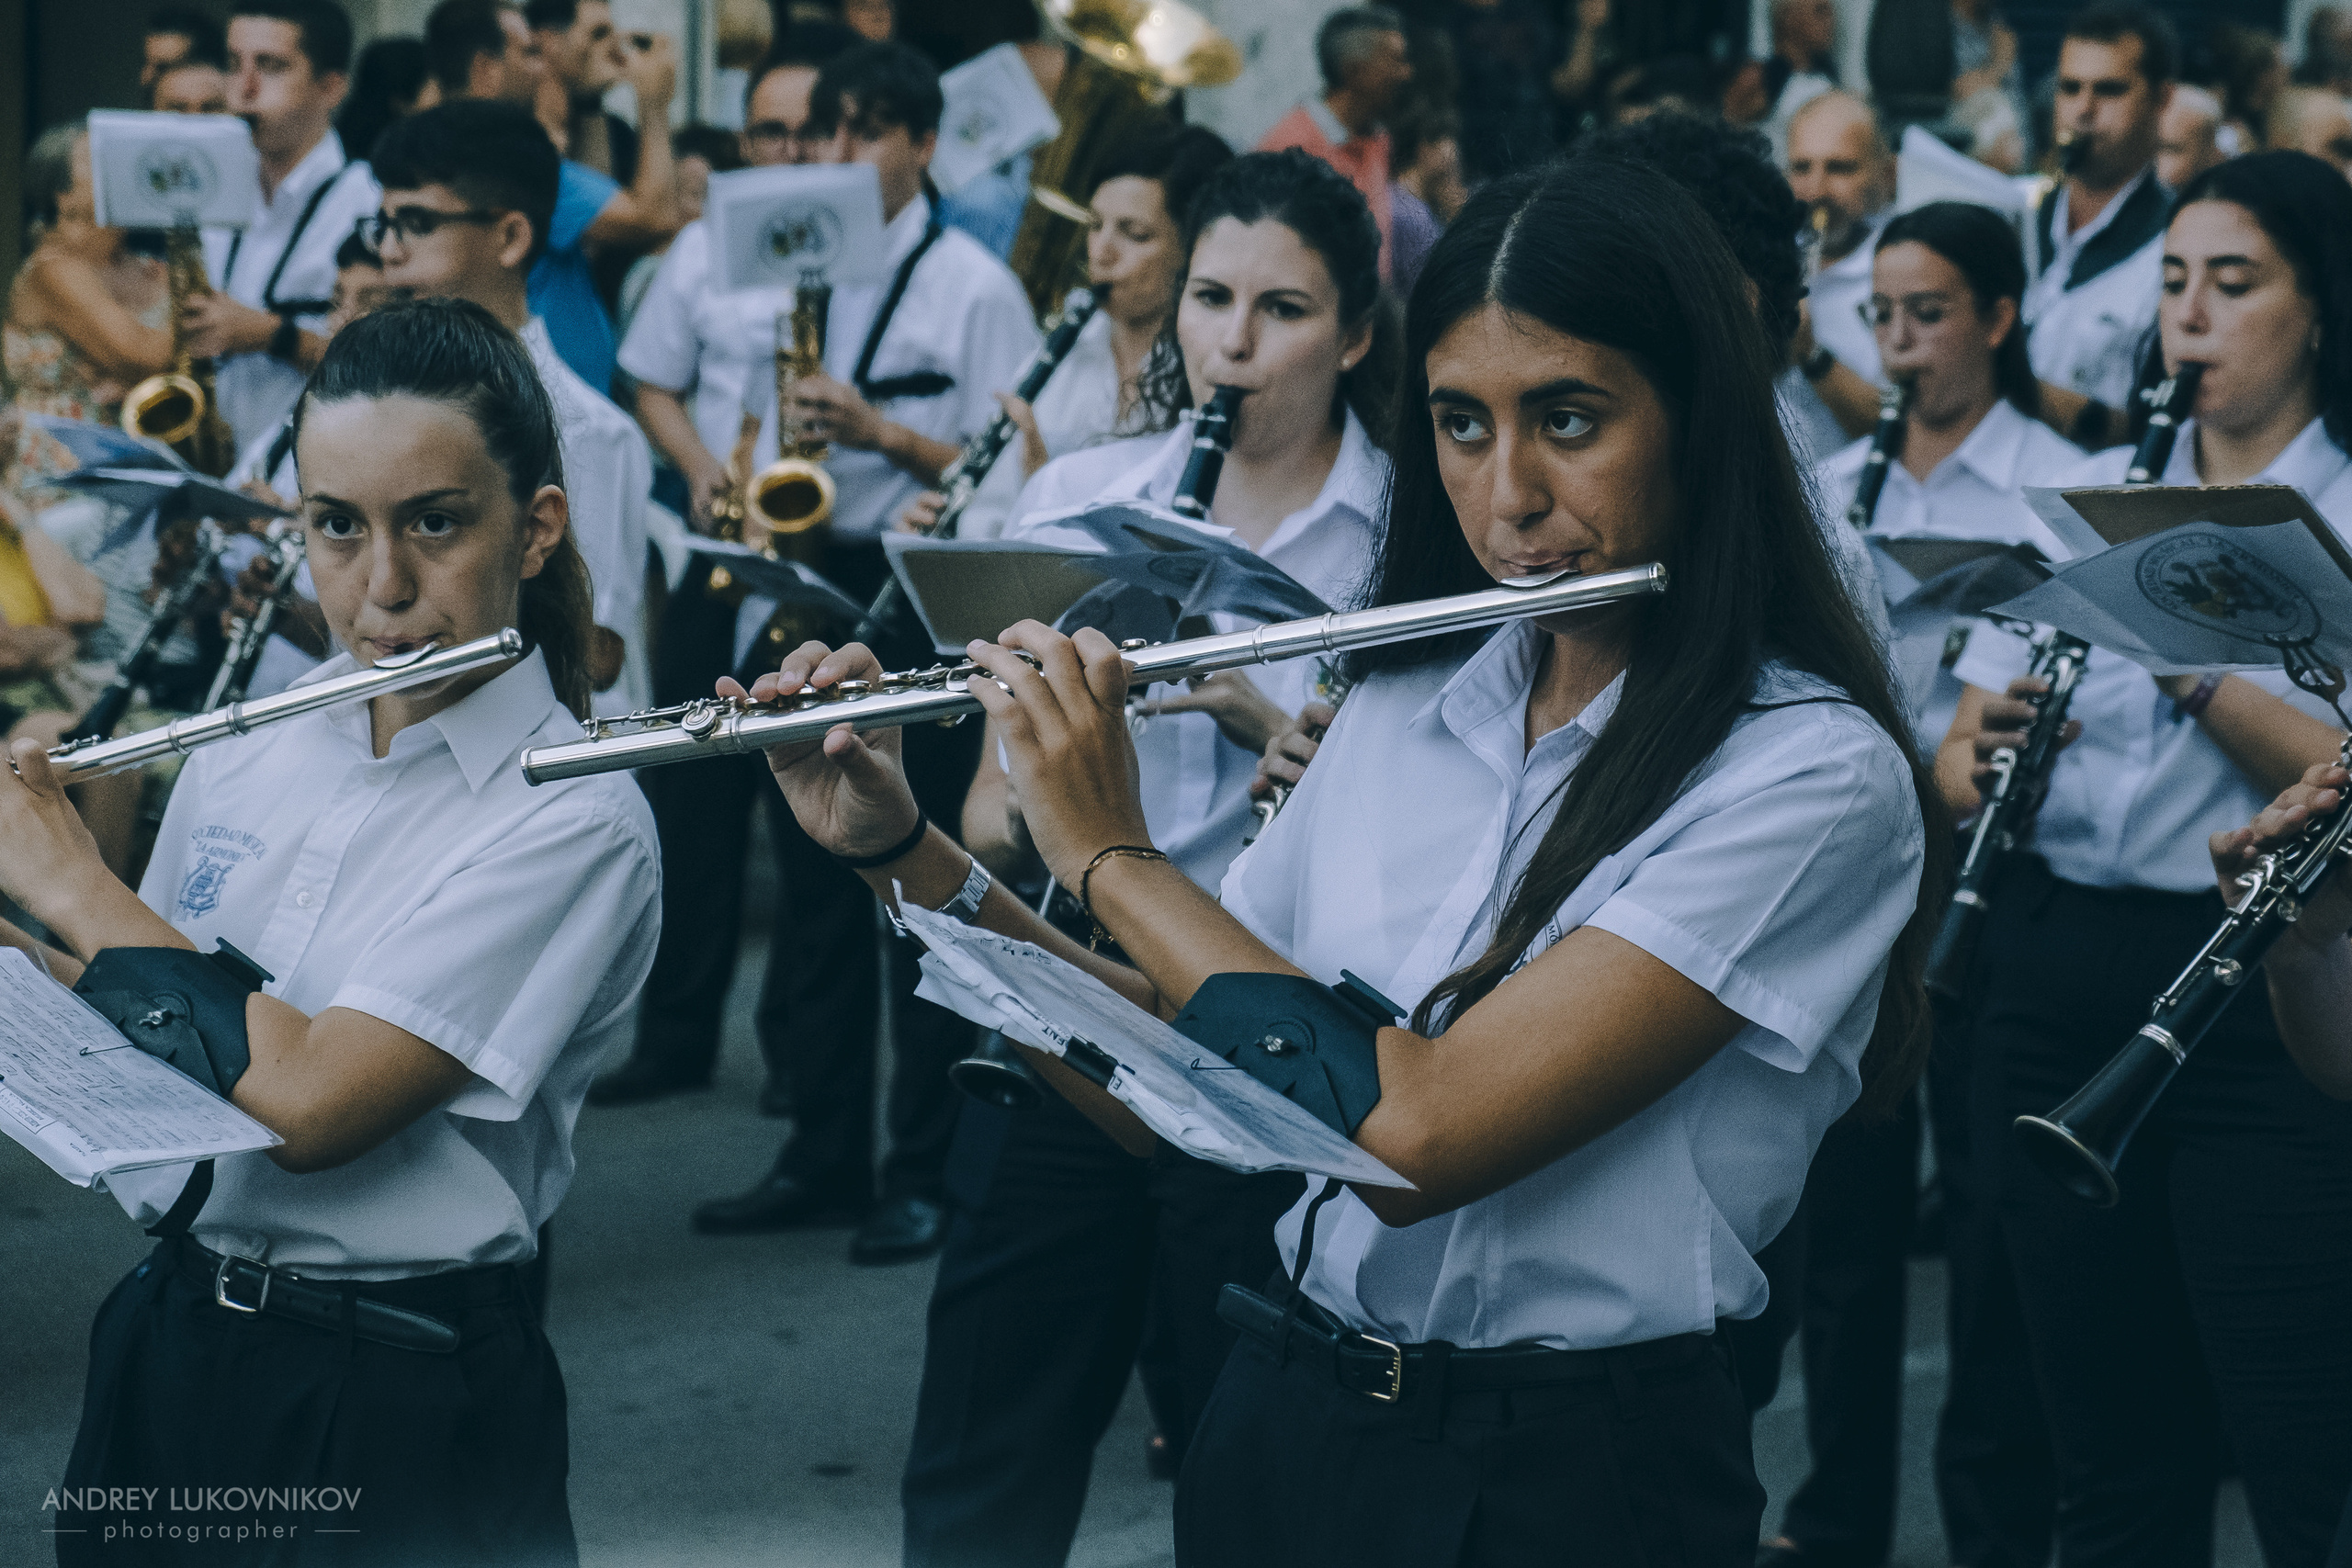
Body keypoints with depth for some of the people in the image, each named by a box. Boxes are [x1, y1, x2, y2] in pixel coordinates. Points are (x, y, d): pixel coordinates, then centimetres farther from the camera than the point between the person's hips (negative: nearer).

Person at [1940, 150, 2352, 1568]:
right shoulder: (2089, 494, 13)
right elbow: (1964, 746, 12)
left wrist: (2196, 668, -22)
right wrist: (1978, 756, -9)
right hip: (2062, 975, 5)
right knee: (2114, 1449, 11)